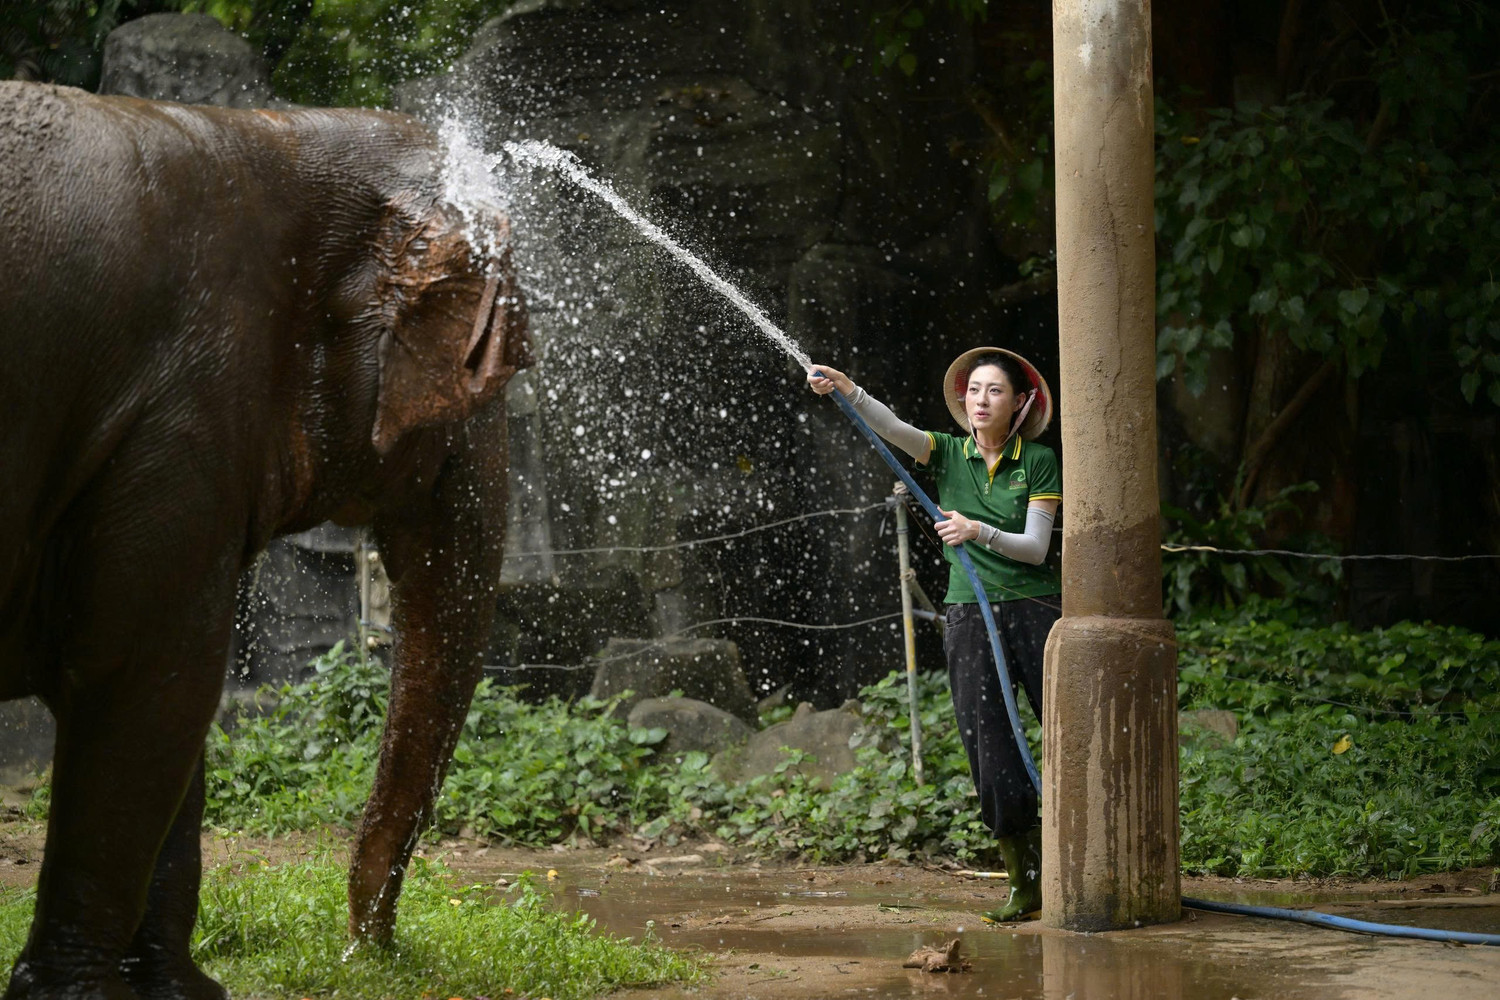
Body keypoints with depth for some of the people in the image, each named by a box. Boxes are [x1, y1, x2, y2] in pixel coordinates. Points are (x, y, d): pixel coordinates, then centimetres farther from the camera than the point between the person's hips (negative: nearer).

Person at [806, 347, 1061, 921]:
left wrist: (979, 532, -22)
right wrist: (846, 388, -27)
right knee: (990, 753, -2)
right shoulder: (948, 453, 7)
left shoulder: (1039, 461, 2)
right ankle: (1026, 880, 8)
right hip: (969, 616, 2)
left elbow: (1034, 547, -5)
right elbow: (891, 427, -10)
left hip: (1033, 610, -2)